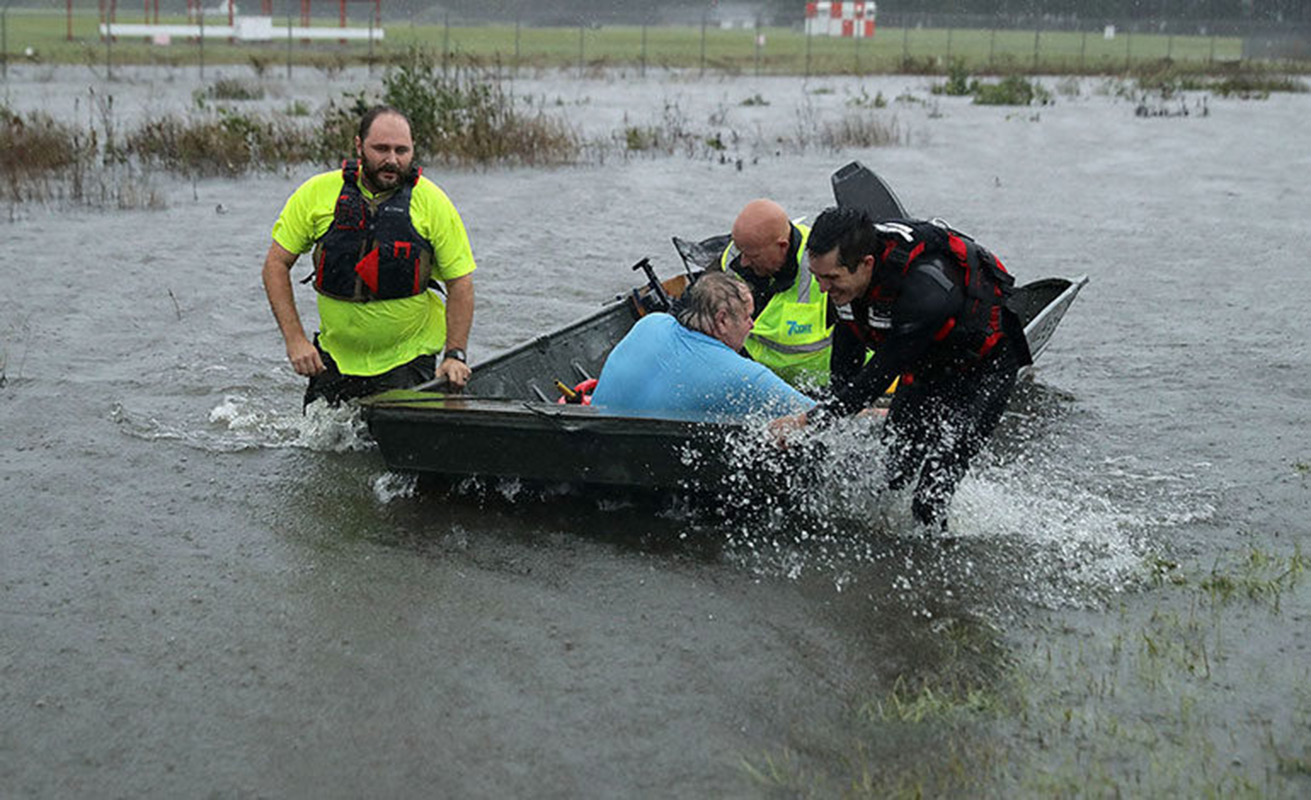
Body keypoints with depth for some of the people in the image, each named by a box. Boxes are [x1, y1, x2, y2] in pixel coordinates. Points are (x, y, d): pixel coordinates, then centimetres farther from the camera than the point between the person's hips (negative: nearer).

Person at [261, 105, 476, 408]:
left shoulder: (432, 203, -10)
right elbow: (277, 264, -1)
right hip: (334, 358, 2)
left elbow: (460, 282, -4)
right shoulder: (317, 193, -8)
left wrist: (455, 355, -12)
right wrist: (295, 340, -9)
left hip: (409, 362, -2)